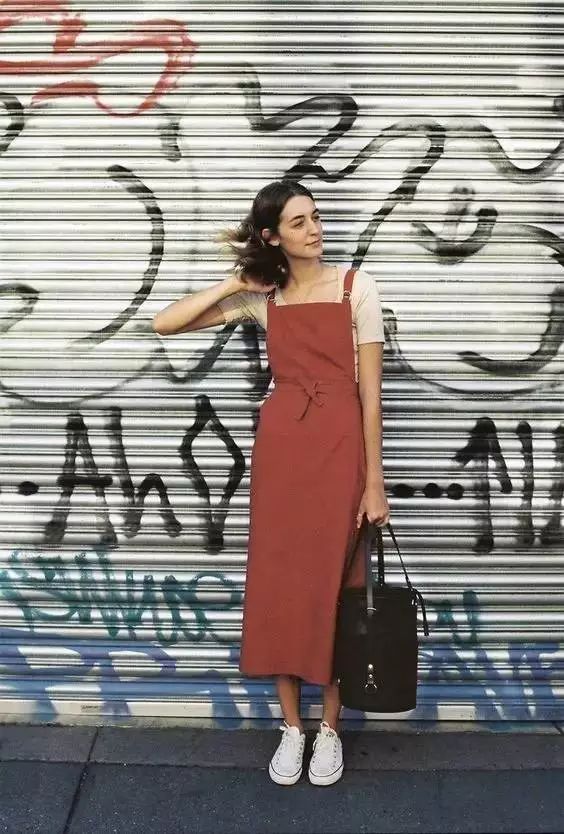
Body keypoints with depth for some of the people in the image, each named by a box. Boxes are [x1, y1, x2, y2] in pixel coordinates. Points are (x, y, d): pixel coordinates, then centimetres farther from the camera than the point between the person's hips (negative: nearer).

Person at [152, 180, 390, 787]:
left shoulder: (356, 286, -1)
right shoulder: (261, 296, 6)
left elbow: (370, 389, -4)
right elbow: (165, 323, 3)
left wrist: (374, 480, -7)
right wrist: (236, 282, -3)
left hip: (339, 446, -2)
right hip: (279, 446, 3)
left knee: (331, 584, 5)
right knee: (279, 583, 7)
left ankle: (329, 727, 24)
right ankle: (291, 726, 25)